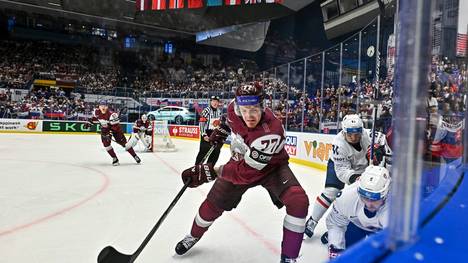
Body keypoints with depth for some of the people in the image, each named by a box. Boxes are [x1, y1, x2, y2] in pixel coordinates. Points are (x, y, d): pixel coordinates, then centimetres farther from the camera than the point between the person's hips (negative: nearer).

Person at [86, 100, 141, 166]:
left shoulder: (112, 114, -32)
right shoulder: (96, 112, -14)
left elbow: (115, 127, -30)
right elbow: (94, 118, 12)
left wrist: (109, 134, -34)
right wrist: (89, 122, 7)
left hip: (115, 128, -5)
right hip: (104, 129, 5)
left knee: (123, 142, -8)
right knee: (106, 143, -11)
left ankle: (135, 156, 2)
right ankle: (115, 159, 3)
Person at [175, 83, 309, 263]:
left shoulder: (271, 133, -40)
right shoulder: (235, 108, -23)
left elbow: (247, 172, -39)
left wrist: (212, 172, -41)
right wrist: (223, 128, 7)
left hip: (270, 167, -4)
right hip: (240, 161, 4)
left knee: (298, 201, -27)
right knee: (212, 205, 8)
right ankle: (194, 236, 40)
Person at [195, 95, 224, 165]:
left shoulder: (220, 111, 7)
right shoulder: (206, 110, -13)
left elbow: (221, 122, 18)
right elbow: (202, 124, -16)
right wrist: (204, 135, -22)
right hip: (206, 133, -6)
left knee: (216, 152, 7)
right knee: (203, 151, -8)